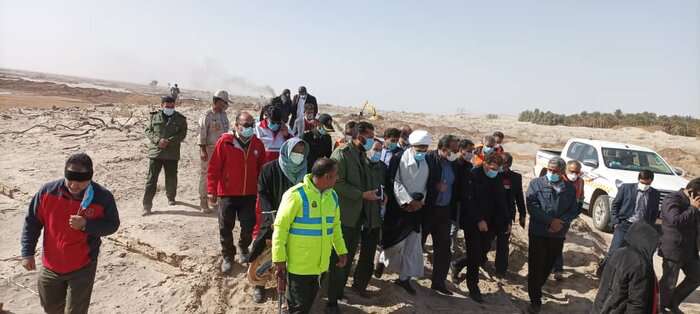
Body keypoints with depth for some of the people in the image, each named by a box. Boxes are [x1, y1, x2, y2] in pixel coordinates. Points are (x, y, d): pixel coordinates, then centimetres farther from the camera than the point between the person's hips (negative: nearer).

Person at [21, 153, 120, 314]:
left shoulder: (103, 197, -19)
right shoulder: (47, 191, -12)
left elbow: (112, 225, -8)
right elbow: (32, 222, 0)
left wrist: (86, 225, -25)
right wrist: (27, 253, -3)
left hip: (82, 268, -3)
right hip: (50, 266, 4)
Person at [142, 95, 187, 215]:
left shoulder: (180, 119, 4)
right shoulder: (154, 116, 8)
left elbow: (182, 134, -3)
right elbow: (148, 131, 5)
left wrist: (169, 141, -16)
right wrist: (158, 140, -13)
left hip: (172, 153, 0)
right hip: (155, 152, 0)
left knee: (171, 178, 12)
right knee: (151, 179, -3)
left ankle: (171, 197, 37)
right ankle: (147, 205, 0)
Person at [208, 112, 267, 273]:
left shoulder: (257, 144, 0)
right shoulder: (225, 141, -11)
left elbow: (262, 169, 9)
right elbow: (214, 167, -9)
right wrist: (211, 190, -9)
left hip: (249, 194, 3)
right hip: (227, 194, -2)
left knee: (248, 226, 10)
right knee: (226, 228, 7)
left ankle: (244, 248, 39)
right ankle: (228, 256, 26)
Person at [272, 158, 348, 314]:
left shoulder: (332, 196, 4)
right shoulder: (296, 195, -19)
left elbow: (335, 226, 16)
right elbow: (280, 228, -16)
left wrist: (341, 251, 15)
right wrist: (279, 259, -16)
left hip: (320, 264, 7)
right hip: (298, 264, -7)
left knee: (309, 301, 20)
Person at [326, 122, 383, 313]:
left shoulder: (364, 155, 14)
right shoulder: (341, 154, -10)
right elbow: (338, 183, -19)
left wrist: (376, 193, 1)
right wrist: (362, 194, -19)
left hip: (359, 214, 7)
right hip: (345, 214, -7)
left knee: (348, 257, 18)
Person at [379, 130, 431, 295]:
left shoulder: (427, 163, 7)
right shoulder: (399, 159, -8)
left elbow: (426, 185, 12)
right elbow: (394, 181, -12)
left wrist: (420, 201, -5)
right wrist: (408, 201, -17)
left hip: (416, 207, 5)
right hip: (398, 206, -4)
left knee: (413, 243, 4)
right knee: (395, 239, 2)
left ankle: (405, 277, 15)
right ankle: (383, 259, 33)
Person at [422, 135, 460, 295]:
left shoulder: (453, 163, 6)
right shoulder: (428, 159, -13)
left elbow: (454, 187, 14)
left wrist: (453, 210, 5)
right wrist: (435, 186, -21)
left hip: (444, 211, 6)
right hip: (427, 210, -6)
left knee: (444, 248, 10)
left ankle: (438, 282, 24)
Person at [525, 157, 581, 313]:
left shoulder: (570, 189, 5)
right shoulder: (536, 183, -4)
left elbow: (574, 210, 2)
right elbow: (532, 206, -12)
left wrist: (561, 222, -16)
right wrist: (551, 221, -18)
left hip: (558, 234, 3)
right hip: (538, 232, -3)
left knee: (548, 265, 12)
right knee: (536, 266, -1)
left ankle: (537, 287, 36)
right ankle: (535, 300, 10)